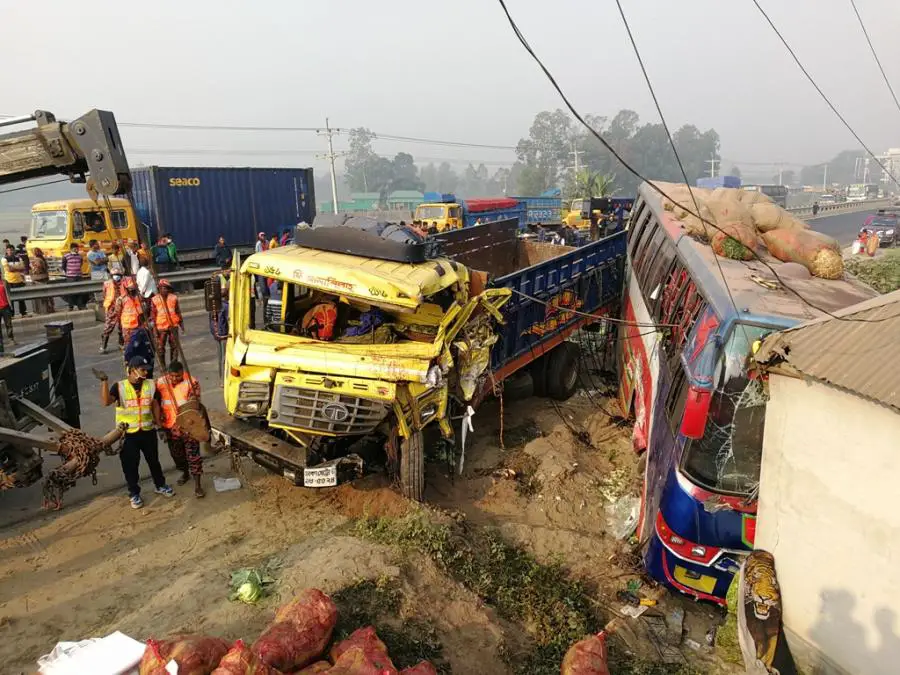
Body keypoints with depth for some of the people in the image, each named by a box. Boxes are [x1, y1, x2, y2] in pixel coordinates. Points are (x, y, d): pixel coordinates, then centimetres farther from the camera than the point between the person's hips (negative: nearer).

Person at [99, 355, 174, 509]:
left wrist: (158, 423, 6)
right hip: (127, 433, -3)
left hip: (148, 430, 3)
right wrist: (104, 381, -31)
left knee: (153, 460, 18)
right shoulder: (119, 386, -10)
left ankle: (160, 485, 37)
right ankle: (134, 494, 24)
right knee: (130, 465, 7)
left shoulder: (151, 384, 0)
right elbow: (106, 401, -24)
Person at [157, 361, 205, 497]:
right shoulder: (160, 383, -5)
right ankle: (185, 473, 45)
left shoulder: (191, 382, -14)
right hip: (170, 427, 4)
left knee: (193, 454, -2)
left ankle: (197, 485, 5)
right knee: (177, 454, 20)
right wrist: (160, 427, 1)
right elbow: (157, 406, 2)